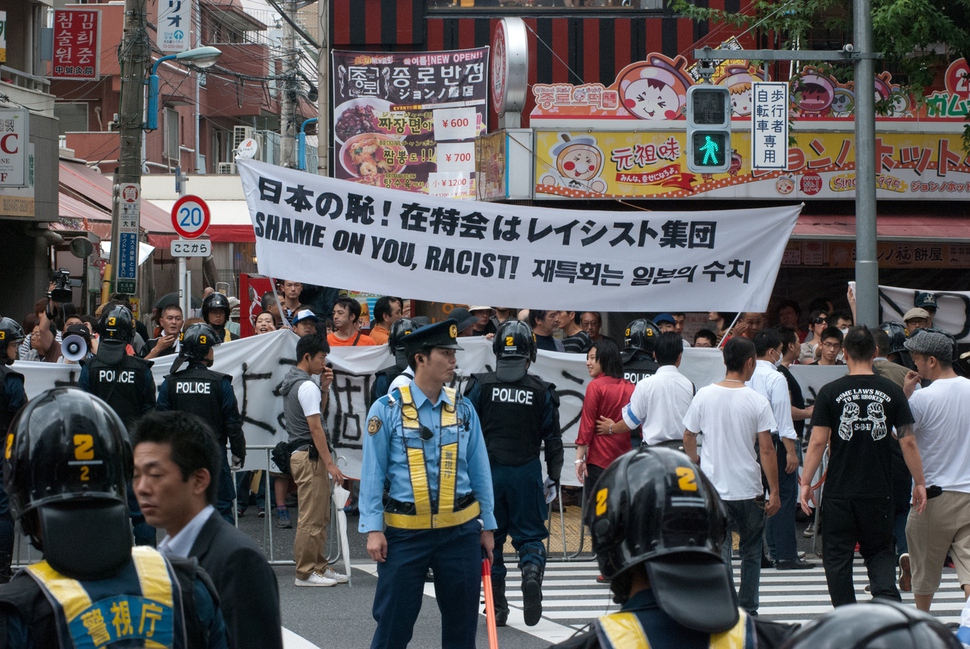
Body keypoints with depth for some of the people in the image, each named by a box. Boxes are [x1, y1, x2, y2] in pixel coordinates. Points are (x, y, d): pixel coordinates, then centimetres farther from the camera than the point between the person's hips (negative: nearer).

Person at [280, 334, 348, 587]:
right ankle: (305, 573, -4)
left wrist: (324, 388, 11)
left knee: (321, 516, 15)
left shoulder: (291, 381, 15)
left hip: (300, 452, 11)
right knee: (311, 518, -7)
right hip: (310, 455, -11)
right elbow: (315, 427, -19)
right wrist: (330, 463, -18)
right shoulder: (307, 386, -15)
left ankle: (319, 567, 19)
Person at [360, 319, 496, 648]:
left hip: (461, 531, 3)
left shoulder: (463, 409, 4)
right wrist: (373, 529, -10)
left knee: (462, 620, 11)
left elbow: (479, 470, 9)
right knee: (394, 621, 2)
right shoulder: (387, 409, -5)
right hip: (405, 532, -3)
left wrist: (487, 525, 9)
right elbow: (372, 473, -4)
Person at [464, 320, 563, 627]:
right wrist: (553, 477, 13)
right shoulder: (541, 391, 0)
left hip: (488, 472, 0)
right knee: (530, 534, 10)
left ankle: (497, 609, 11)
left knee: (489, 536, 10)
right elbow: (553, 439, 5)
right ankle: (532, 572, -22)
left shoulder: (480, 386, -2)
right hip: (526, 473, 0)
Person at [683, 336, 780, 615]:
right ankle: (748, 610, 23)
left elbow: (688, 438, 7)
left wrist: (695, 461, 28)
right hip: (748, 489, -1)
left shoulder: (704, 396, -3)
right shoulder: (757, 401, -10)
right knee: (751, 550, 17)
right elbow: (766, 450, -10)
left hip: (712, 488, 1)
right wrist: (774, 491, -4)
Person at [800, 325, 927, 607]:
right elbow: (908, 442, 0)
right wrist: (919, 482, 8)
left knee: (838, 556, 9)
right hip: (879, 491, 2)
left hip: (839, 491, -1)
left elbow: (818, 441, -7)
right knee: (879, 551, 16)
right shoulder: (892, 391, -1)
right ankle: (886, 596, -11)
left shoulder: (830, 392, -4)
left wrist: (806, 482, 0)